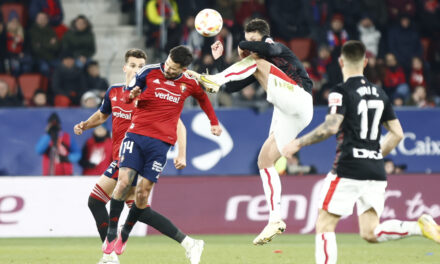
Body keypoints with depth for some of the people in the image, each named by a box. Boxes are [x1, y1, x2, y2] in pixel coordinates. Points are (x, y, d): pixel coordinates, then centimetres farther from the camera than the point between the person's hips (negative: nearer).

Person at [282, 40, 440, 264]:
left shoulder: (341, 92, -6)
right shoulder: (379, 93, 15)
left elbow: (330, 127, -20)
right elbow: (397, 134, 17)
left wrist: (299, 143, -11)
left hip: (348, 169, -6)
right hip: (376, 171, 6)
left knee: (324, 226, 2)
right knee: (370, 233, 8)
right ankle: (420, 226, -13)